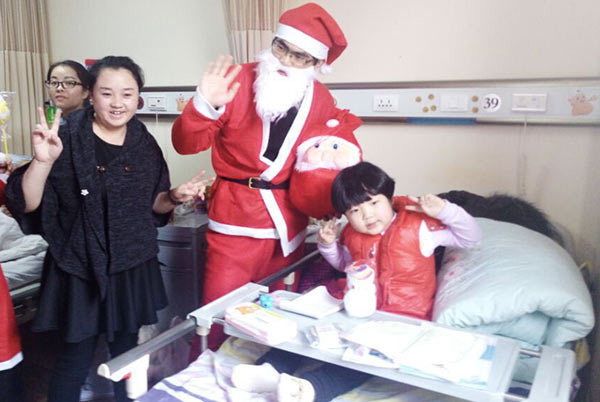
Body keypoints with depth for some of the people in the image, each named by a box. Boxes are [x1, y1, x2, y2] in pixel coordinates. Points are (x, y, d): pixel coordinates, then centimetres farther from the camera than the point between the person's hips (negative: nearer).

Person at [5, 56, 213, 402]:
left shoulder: (145, 144, 1)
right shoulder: (67, 138, -11)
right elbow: (28, 204, -15)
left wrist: (175, 196, -9)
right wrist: (42, 160, -30)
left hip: (133, 269, 4)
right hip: (81, 270, -3)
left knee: (127, 353, 17)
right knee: (76, 358, 6)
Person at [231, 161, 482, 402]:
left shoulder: (418, 226, -7)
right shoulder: (351, 235, 7)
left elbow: (472, 238, -2)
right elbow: (344, 263, 28)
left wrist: (443, 211, -17)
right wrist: (328, 245, 8)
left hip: (404, 319, -5)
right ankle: (271, 369, -20)